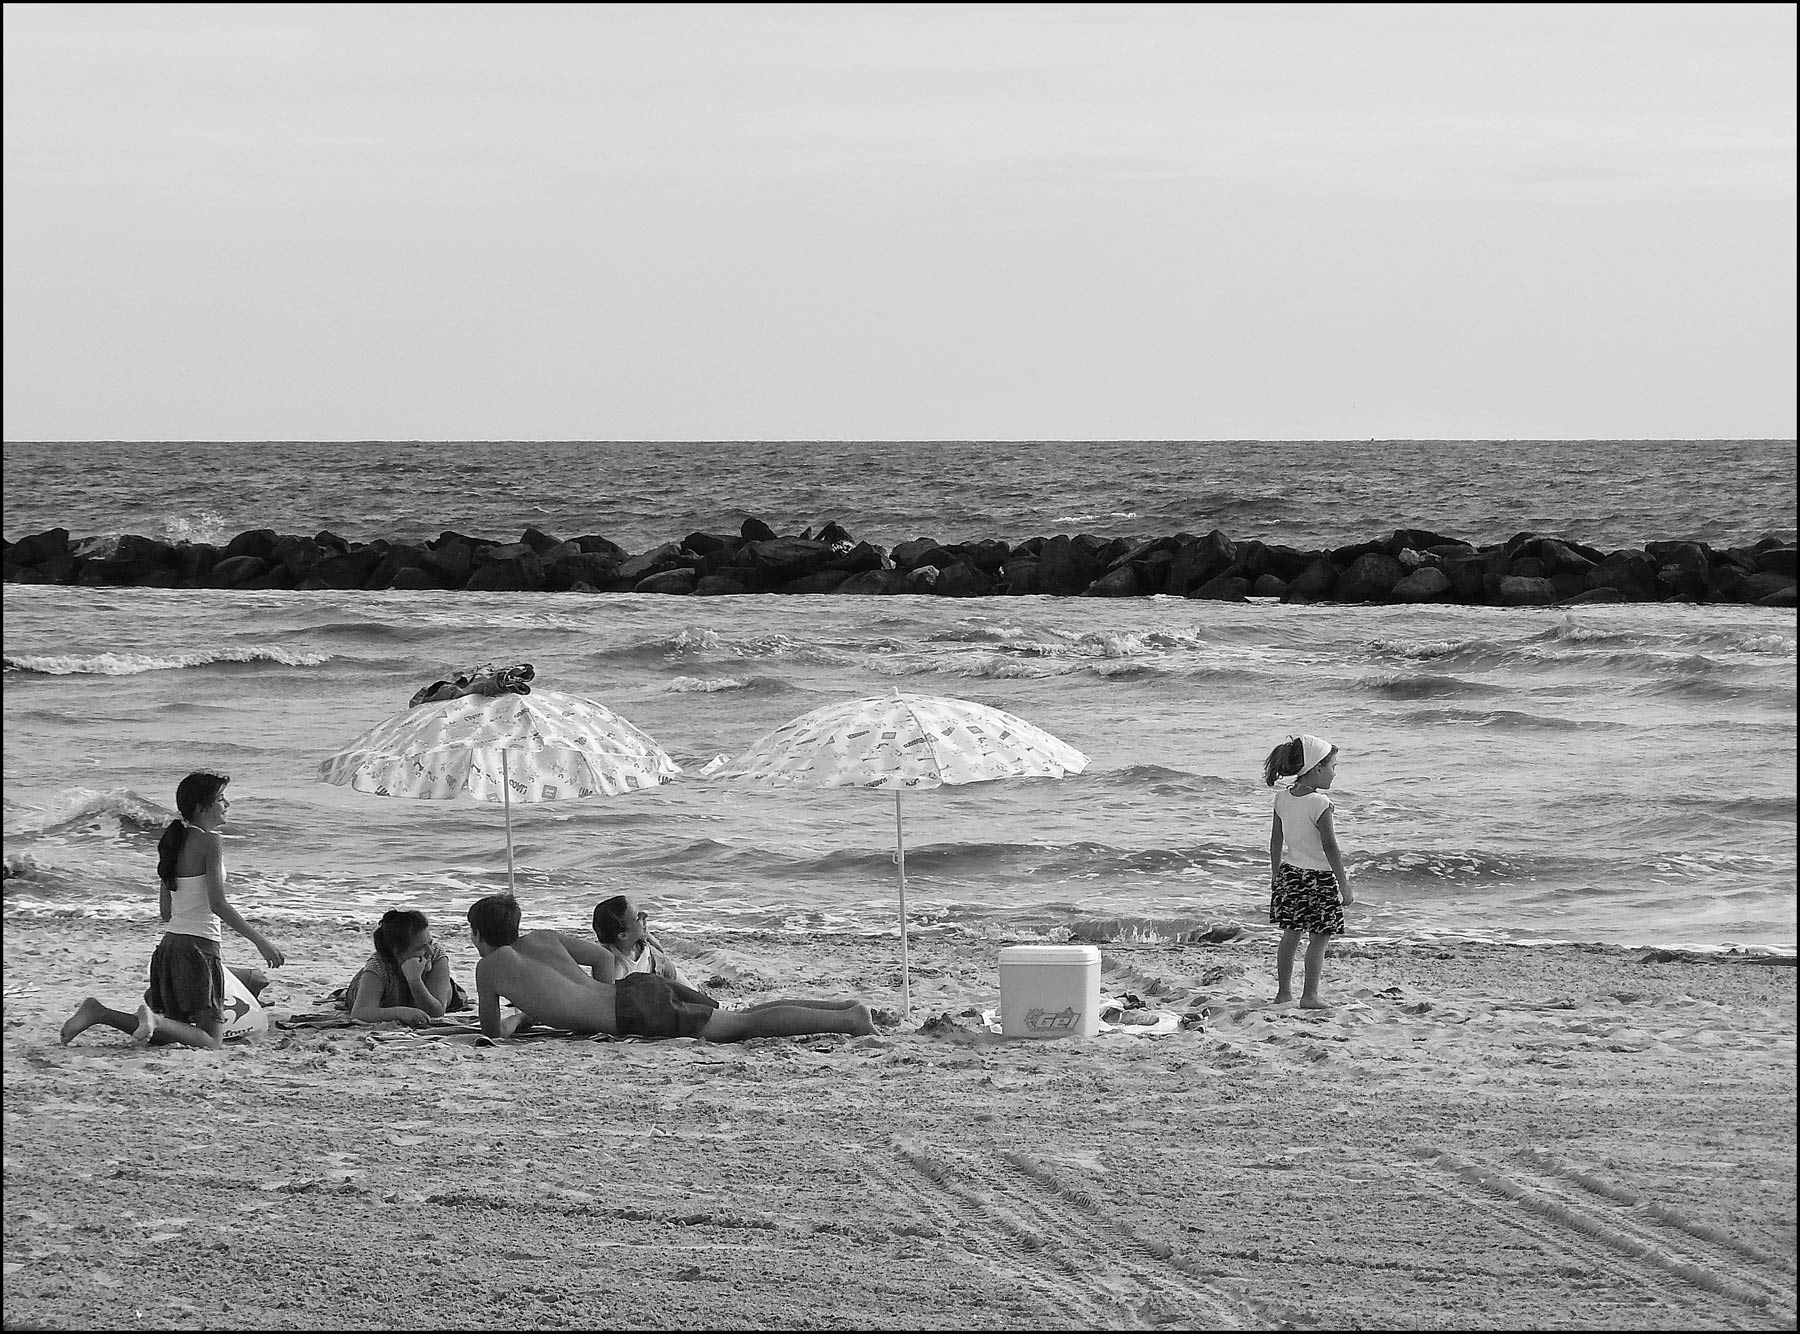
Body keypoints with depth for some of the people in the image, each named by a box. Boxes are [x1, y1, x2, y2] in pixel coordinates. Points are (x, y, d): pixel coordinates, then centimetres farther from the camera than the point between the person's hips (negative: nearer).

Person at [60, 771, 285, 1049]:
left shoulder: (176, 841, 14)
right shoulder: (208, 841, -11)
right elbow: (218, 904, -17)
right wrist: (260, 941, -13)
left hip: (169, 942, 9)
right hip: (199, 945, -9)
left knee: (165, 1034, 18)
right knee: (212, 1044, -10)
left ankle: (98, 1013, 5)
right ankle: (153, 1021, -28)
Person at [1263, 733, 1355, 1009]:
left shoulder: (1282, 799, 0)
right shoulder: (1320, 804, -20)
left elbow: (1276, 841, 9)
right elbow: (1330, 847, -18)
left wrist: (1276, 875, 21)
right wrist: (1344, 885, -11)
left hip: (1289, 873, 7)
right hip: (1318, 877, -7)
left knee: (1290, 934, 16)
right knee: (1318, 939, 2)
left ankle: (1284, 990, 22)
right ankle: (1310, 995, 4)